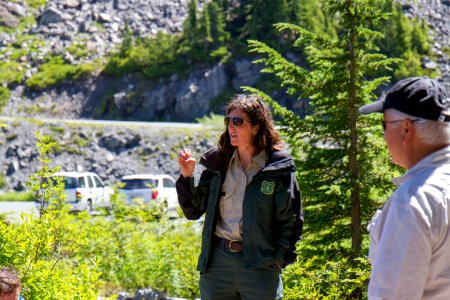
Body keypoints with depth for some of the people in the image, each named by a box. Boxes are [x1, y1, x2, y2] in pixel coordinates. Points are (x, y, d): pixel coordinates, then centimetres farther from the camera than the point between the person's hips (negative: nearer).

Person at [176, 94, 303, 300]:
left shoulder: (279, 169, -3)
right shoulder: (217, 163, 7)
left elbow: (291, 220, 0)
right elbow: (193, 211, 10)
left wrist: (279, 258, -8)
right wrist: (187, 176, -3)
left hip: (260, 265, -3)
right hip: (216, 263, 3)